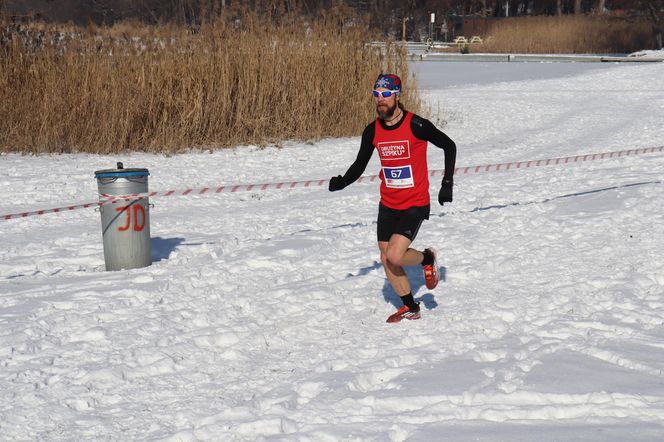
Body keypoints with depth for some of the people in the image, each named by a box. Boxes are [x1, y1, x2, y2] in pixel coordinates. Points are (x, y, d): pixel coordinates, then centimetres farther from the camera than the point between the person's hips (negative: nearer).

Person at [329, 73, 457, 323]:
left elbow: (449, 146, -4)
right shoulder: (372, 131, -1)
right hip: (388, 205, 6)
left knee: (395, 256, -18)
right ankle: (410, 308, 26)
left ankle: (427, 259, 15)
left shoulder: (415, 125, -16)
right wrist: (341, 183, -14)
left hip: (415, 204, -6)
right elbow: (359, 166, 6)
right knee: (386, 260, 7)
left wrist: (447, 184, -7)